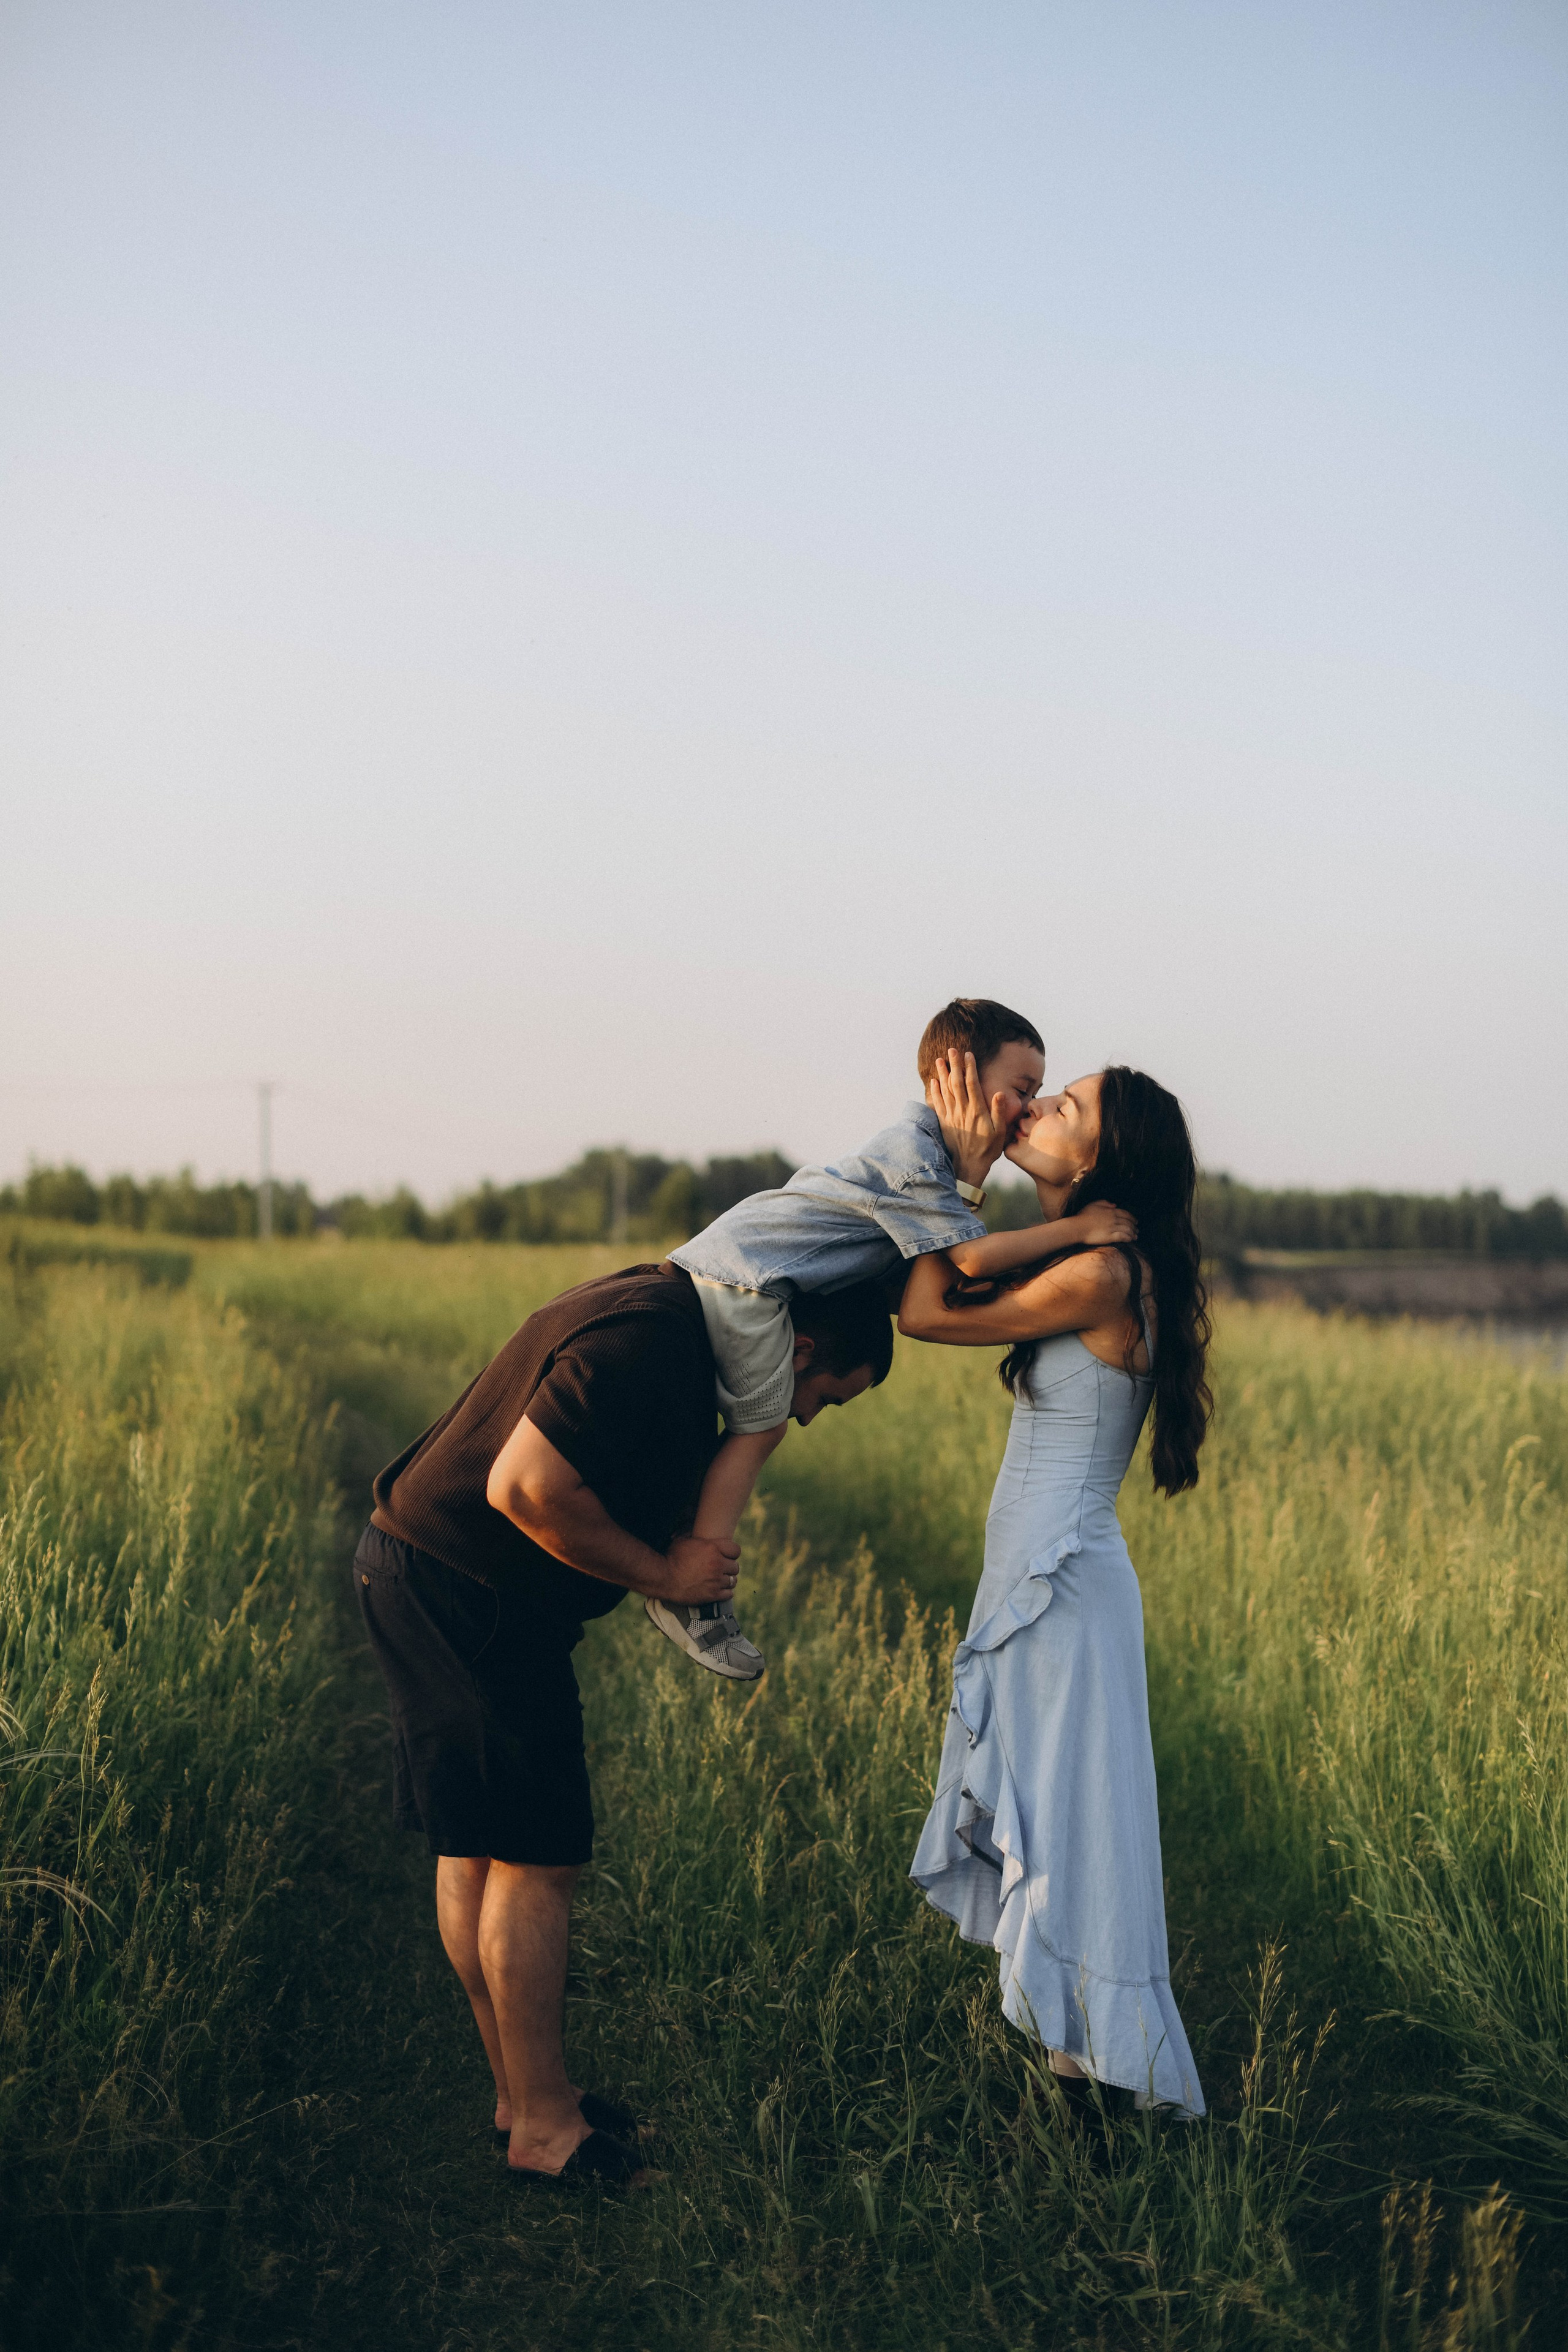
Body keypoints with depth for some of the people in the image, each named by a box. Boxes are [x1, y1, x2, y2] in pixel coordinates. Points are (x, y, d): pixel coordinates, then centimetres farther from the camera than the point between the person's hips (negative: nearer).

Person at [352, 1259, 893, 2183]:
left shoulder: (670, 1313, 10)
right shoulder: (644, 1342, -23)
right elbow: (524, 1487, -28)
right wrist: (663, 1572, -18)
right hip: (466, 1597, -11)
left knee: (477, 1849, 16)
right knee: (535, 1861, -2)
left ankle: (522, 2094, 27)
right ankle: (545, 2126, 9)